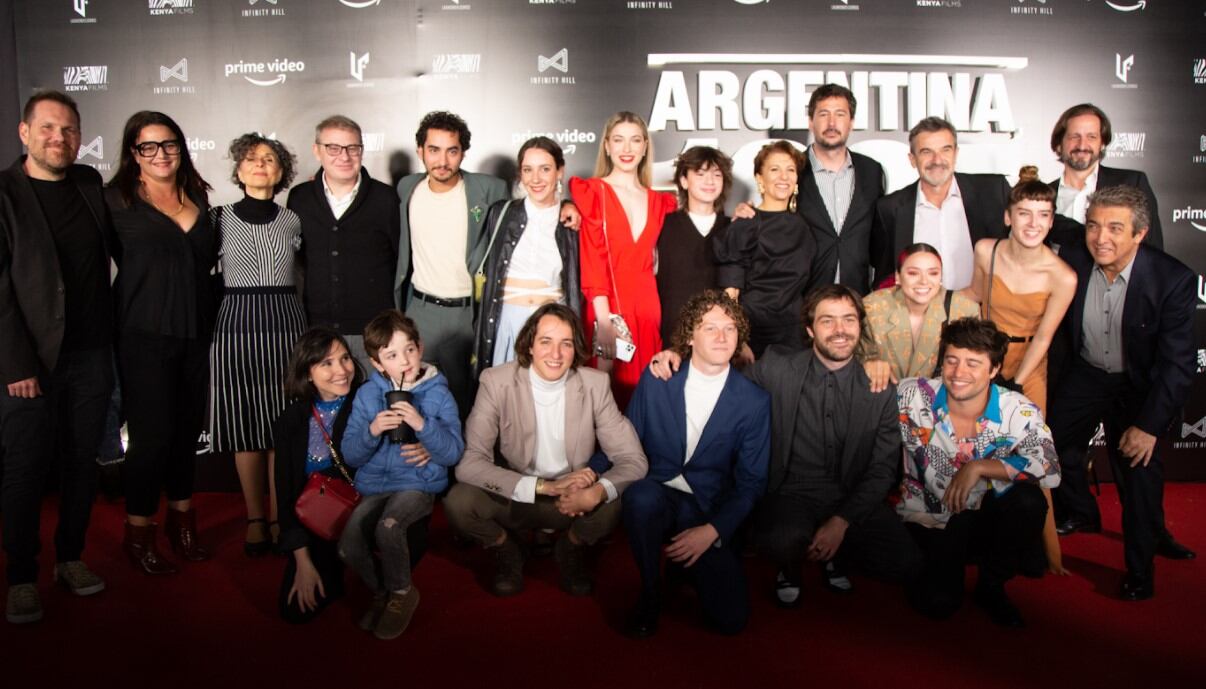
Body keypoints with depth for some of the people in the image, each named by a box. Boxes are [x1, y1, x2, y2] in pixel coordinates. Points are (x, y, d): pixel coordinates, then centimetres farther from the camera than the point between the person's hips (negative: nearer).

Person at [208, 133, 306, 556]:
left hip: (285, 325, 1)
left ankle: (279, 518, 13)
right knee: (245, 428, 4)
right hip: (235, 328, 0)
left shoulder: (293, 221, 8)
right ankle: (255, 518, 16)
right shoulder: (219, 218, 5)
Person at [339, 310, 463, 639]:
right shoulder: (367, 394, 3)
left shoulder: (438, 393, -4)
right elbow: (350, 455, 1)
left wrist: (422, 424, -25)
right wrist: (372, 431, -19)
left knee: (388, 526, -32)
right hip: (374, 484, 3)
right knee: (348, 546, -19)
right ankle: (381, 591, 14)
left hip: (420, 483, -3)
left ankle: (402, 592, -1)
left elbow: (454, 453, -11)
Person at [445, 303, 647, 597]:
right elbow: (469, 463, -24)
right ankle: (506, 550, 6)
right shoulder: (496, 382, -15)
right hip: (513, 497, -1)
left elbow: (634, 460, -12)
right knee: (459, 502, -29)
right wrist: (546, 486, -33)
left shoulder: (596, 384, -10)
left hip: (573, 500, 1)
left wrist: (597, 492, -34)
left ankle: (572, 547, 7)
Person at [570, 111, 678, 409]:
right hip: (606, 308, -3)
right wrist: (603, 320, -19)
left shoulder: (660, 201, 15)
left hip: (647, 308, 4)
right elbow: (592, 260, -7)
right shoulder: (592, 191, 3)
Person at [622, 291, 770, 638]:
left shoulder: (755, 401, -4)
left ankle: (686, 565, 17)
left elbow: (750, 482, -2)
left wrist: (712, 531, -12)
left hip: (709, 509, 0)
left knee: (731, 618, -16)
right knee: (641, 495, -37)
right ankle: (650, 593, -10)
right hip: (654, 494, 0)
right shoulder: (656, 380, -1)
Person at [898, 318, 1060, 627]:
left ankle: (992, 586, -1)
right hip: (925, 521, -1)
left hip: (981, 520, 2)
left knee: (1029, 500, -29)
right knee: (938, 601, -23)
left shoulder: (1018, 412, -13)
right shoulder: (914, 396, -15)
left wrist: (979, 467, -28)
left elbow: (1050, 470, -26)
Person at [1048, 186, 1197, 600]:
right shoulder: (1071, 262, -19)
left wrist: (1149, 425, -23)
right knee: (1056, 446, 9)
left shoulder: (1172, 279, -25)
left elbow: (1177, 364, -21)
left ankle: (1140, 568, 13)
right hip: (1084, 375, 3)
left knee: (1139, 465, -6)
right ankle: (1080, 515, 40)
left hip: (1139, 384, -3)